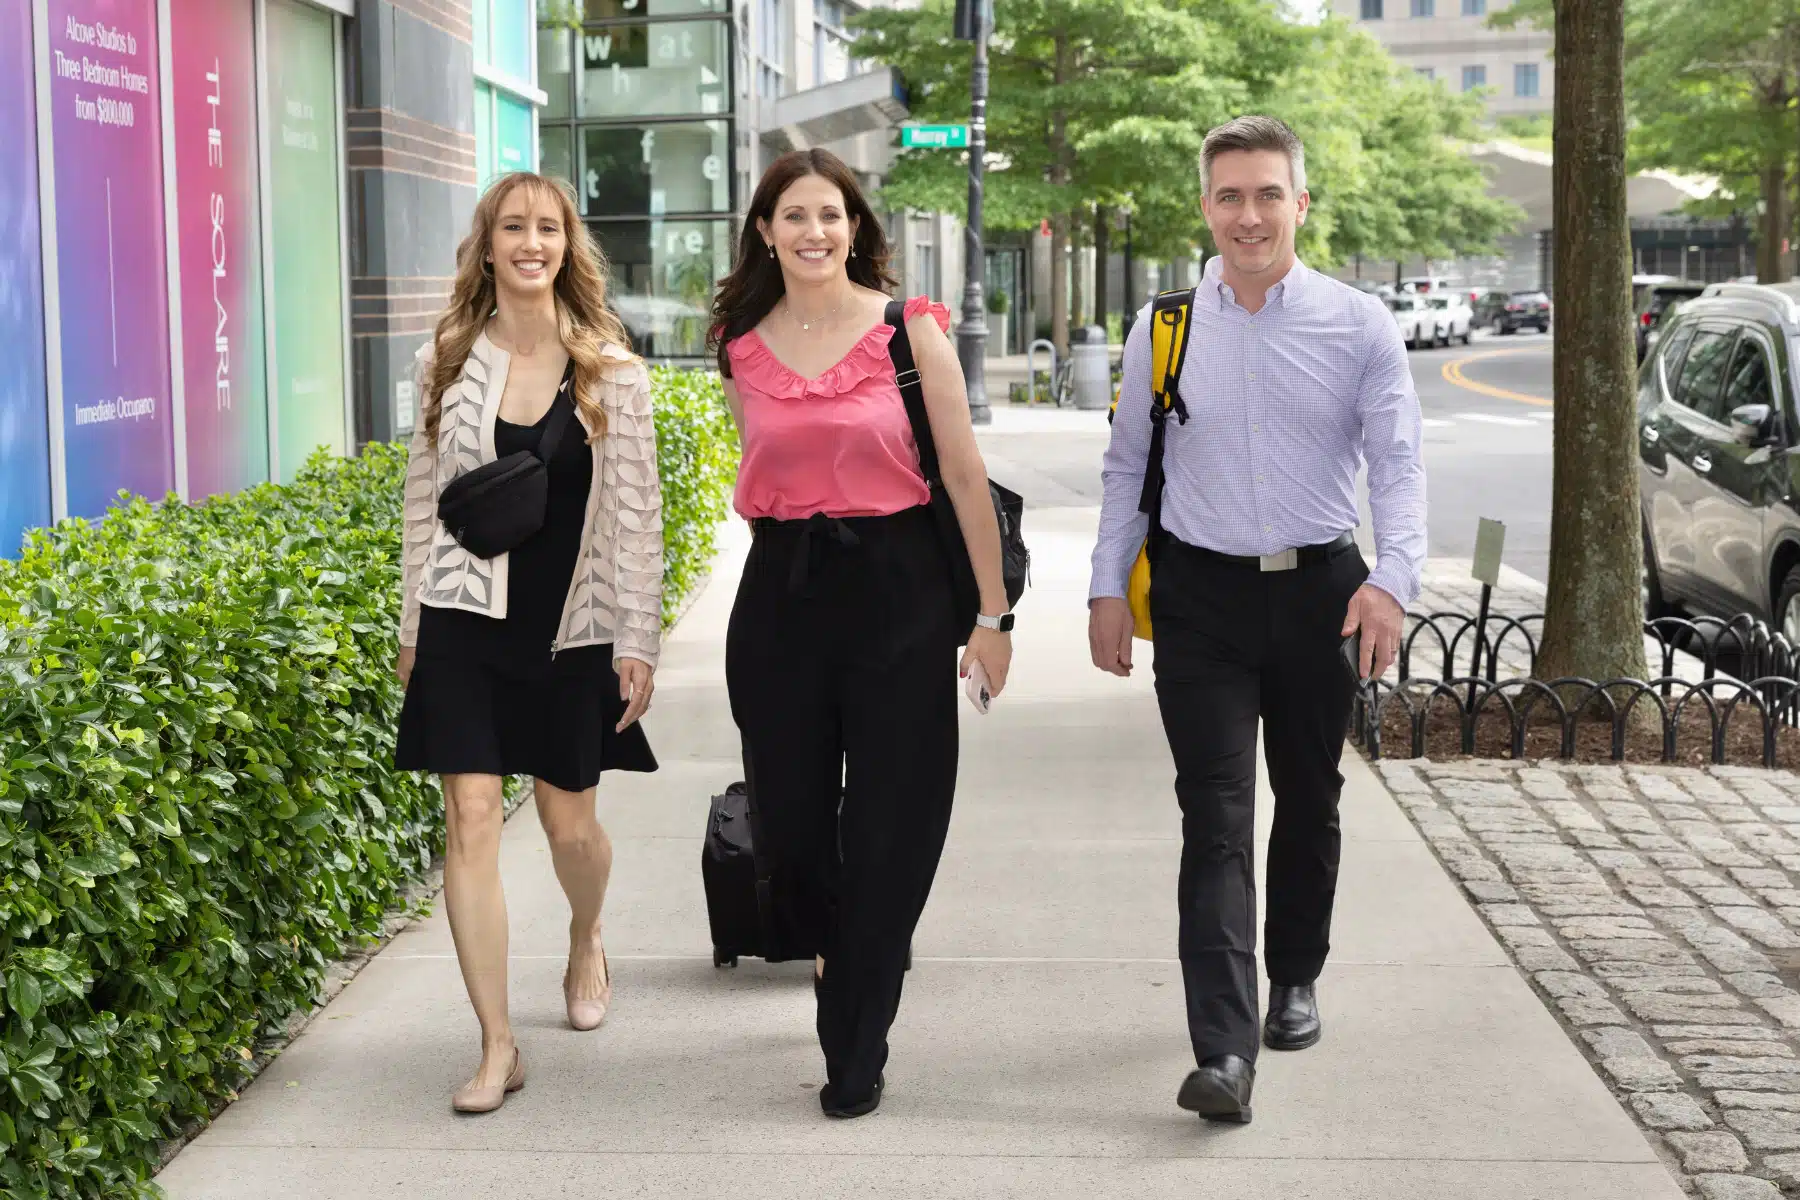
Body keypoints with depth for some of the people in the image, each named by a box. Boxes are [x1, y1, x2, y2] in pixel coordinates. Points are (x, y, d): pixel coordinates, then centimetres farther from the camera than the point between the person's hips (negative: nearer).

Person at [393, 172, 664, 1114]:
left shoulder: (611, 370, -2)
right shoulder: (446, 362, 3)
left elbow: (635, 513, -1)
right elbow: (424, 501, 9)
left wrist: (638, 642, -4)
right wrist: (412, 628, 9)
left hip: (572, 630, 0)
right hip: (465, 622, 1)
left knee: (570, 826, 8)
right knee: (471, 820, -6)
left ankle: (586, 945, 43)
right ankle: (498, 1045, 1)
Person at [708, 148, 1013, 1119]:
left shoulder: (909, 328, -3)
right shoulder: (740, 346, 6)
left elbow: (964, 473, -3)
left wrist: (992, 612, -4)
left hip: (898, 587, -3)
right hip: (781, 592, 3)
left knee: (889, 826, -1)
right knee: (791, 812, 7)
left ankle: (855, 1054, 11)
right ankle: (842, 953, 40)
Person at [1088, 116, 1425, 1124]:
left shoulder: (1360, 326, -2)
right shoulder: (1164, 329, 2)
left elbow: (1399, 465, -7)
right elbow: (1128, 467, 8)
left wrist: (1394, 579, -23)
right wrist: (1108, 588, 3)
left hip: (1321, 589, 1)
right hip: (1201, 596, -1)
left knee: (1309, 802, 17)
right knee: (1216, 815, -9)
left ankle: (1296, 981, 39)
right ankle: (1224, 1050, -14)